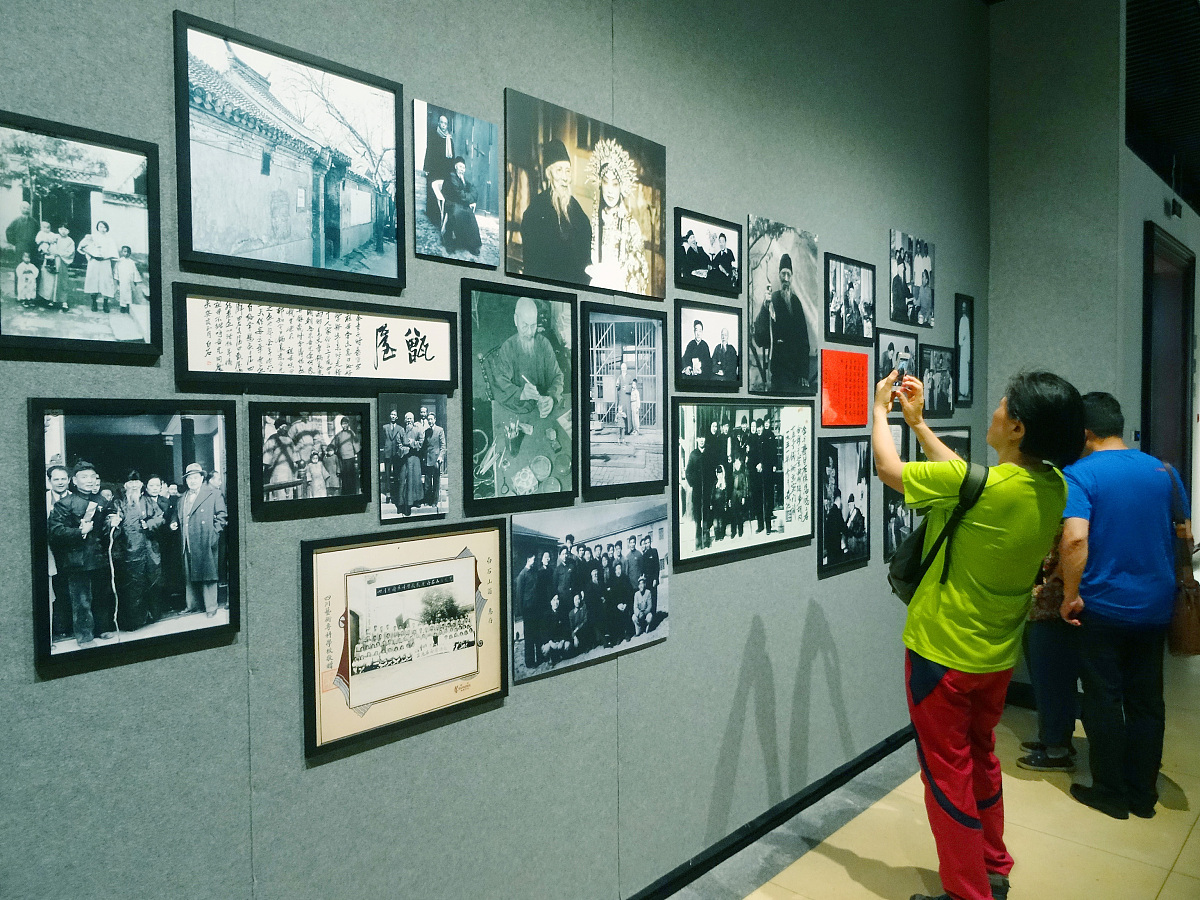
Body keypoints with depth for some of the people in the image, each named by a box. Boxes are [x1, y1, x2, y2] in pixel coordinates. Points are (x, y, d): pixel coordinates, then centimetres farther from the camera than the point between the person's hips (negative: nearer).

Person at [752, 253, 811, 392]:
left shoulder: (796, 301, 10)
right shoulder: (772, 300, -4)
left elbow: (804, 340, 13)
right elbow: (759, 339, -13)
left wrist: (804, 374, 7)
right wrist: (765, 306, -25)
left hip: (796, 373, 4)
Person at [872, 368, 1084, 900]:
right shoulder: (1054, 488, -6)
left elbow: (887, 468, -12)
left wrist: (881, 408, 4)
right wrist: (917, 421, 14)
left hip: (943, 653, -7)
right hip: (998, 655, 7)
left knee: (947, 774, 9)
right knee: (981, 760, 25)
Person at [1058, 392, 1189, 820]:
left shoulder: (1079, 474, -14)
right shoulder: (1164, 471, 4)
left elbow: (1074, 539, -26)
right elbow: (1185, 534, 14)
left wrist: (1070, 596, -16)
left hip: (1102, 606, -5)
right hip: (1155, 607, 5)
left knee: (1104, 701, 7)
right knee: (1146, 701, 15)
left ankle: (1110, 792, 18)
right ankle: (1143, 793, 26)